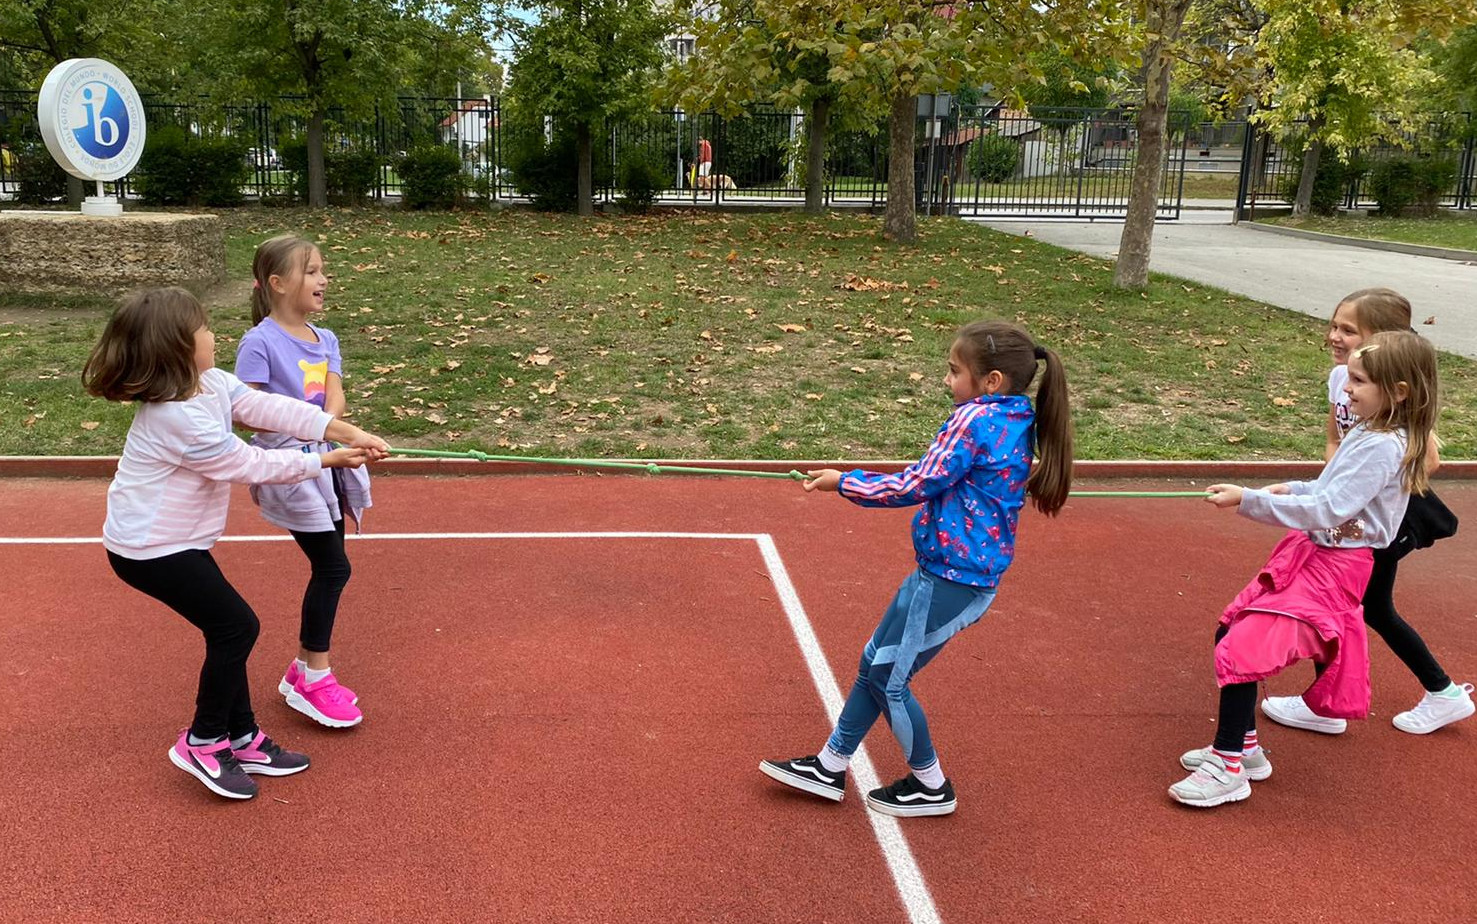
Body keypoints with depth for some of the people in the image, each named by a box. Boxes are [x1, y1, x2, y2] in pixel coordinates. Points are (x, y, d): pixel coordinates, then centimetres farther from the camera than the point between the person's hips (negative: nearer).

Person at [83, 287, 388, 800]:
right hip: (152, 551, -9)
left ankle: (242, 738, 25)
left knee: (229, 630, 12)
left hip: (175, 540, 9)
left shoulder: (212, 384, -3)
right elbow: (251, 464, -21)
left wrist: (347, 433, -16)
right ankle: (202, 743, 10)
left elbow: (271, 408, -7)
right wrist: (325, 461, -11)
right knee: (236, 627, -6)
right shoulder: (181, 419, -30)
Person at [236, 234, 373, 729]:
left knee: (328, 569, 12)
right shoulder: (260, 342, -11)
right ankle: (312, 680, 8)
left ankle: (305, 669, 29)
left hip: (326, 461, 7)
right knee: (333, 567, -7)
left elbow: (335, 398, -4)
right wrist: (292, 421, -25)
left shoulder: (325, 340, 9)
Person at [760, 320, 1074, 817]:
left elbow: (915, 486, -16)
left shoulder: (975, 419, -20)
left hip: (950, 580, -10)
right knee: (874, 664, 16)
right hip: (967, 574, 10)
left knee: (888, 679, 6)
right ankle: (829, 767, 26)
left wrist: (845, 481, -5)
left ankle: (931, 787, 22)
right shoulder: (1016, 424, 7)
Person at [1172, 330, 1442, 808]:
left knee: (1242, 647, -15)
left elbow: (1328, 510, -27)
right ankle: (1244, 747, 25)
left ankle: (1228, 769, -3)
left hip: (1332, 570, -10)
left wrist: (1249, 500, -27)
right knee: (1229, 636, 12)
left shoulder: (1383, 447, -20)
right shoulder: (1367, 432, 9)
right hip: (1311, 554, 10)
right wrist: (1292, 489, 4)